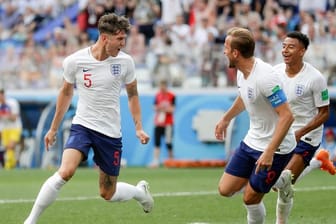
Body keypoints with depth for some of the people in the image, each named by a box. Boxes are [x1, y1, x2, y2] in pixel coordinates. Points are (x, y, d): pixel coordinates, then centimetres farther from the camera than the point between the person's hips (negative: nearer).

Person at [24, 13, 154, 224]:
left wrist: (139, 128, 2)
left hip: (111, 133, 1)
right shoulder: (74, 61, -8)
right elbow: (66, 93, 9)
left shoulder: (125, 61, -6)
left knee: (108, 194, 8)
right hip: (82, 126, -1)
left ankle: (140, 191, 43)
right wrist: (54, 129, 16)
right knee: (65, 172, -28)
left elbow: (133, 95, 11)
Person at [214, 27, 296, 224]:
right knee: (226, 189, 6)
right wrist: (226, 119, 36)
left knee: (251, 199, -3)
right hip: (252, 141, 9)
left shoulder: (265, 76, -28)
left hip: (275, 147, -9)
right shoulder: (242, 71, 0)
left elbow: (287, 116, -30)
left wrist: (269, 152, -34)